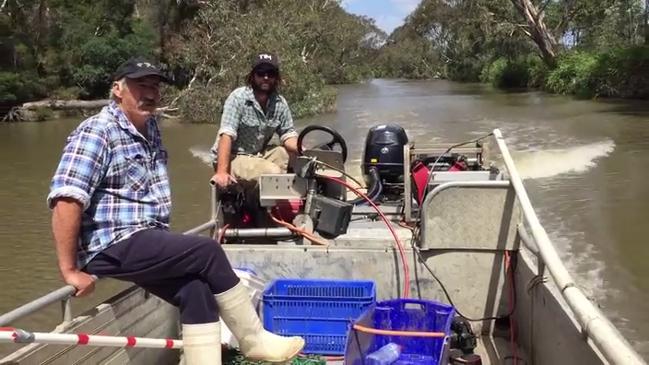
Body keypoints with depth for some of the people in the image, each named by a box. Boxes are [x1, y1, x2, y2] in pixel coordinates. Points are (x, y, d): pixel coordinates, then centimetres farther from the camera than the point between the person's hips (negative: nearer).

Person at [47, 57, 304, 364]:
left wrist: (164, 242, 21)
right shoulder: (97, 132, -12)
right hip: (113, 246, -8)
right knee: (208, 252, -15)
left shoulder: (150, 127, 15)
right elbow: (66, 199, -22)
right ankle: (253, 339, -1)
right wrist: (70, 270, -23)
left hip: (147, 240, 8)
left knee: (197, 289, -12)